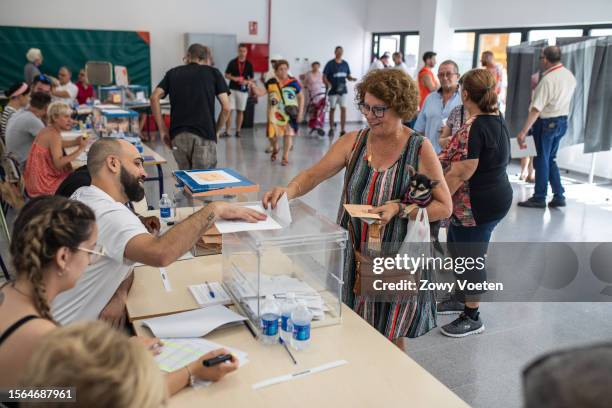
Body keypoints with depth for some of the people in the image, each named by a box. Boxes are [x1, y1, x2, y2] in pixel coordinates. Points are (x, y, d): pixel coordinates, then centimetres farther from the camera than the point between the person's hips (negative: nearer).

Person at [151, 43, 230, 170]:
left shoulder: (173, 73, 16)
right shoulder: (214, 73, 10)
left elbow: (154, 98, 2)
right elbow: (226, 108, 2)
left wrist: (163, 130, 6)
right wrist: (215, 130, 15)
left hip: (178, 136, 3)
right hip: (204, 136, -3)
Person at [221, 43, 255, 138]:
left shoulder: (249, 64, 4)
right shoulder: (232, 62, 2)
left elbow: (252, 78, 8)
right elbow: (226, 75, 4)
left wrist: (246, 81, -13)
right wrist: (233, 78, -15)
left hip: (243, 90, 1)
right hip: (232, 89, -1)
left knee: (240, 111, 7)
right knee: (229, 110, -6)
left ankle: (238, 131, 14)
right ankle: (227, 131, -3)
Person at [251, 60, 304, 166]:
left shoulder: (294, 82, -5)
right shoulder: (271, 82, -1)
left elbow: (301, 97, 2)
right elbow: (261, 93, 0)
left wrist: (300, 112, -3)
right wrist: (254, 87, -19)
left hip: (290, 112, -1)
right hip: (275, 112, 2)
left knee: (288, 134, -2)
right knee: (272, 134, 4)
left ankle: (285, 156, 11)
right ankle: (275, 149, 37)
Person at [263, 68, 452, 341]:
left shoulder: (420, 149, -9)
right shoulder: (354, 142, -1)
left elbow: (444, 207, -6)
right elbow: (314, 175, -9)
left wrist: (400, 209, -21)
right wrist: (289, 190, -30)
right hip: (353, 256, 3)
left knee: (390, 339, 11)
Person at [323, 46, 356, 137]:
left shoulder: (345, 64, 8)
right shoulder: (330, 64, -4)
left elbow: (348, 76, 15)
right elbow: (324, 77, -5)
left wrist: (352, 78, -7)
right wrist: (328, 84, -23)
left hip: (343, 90, 3)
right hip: (333, 91, -3)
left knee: (343, 109, -6)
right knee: (332, 109, 7)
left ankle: (342, 130, -3)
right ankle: (331, 129, 20)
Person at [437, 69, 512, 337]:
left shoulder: (474, 128, -25)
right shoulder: (497, 119, 5)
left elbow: (460, 173, -26)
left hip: (477, 205, -10)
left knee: (470, 259, 6)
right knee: (456, 248, 24)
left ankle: (472, 318, 23)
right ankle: (461, 298, 43)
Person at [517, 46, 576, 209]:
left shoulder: (548, 80, -22)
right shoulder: (569, 75, 3)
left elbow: (536, 109, -26)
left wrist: (523, 132, -27)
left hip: (547, 123, -8)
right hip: (562, 121, 8)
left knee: (541, 160, 4)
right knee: (550, 159, 18)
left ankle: (539, 198, 14)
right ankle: (559, 196, 18)